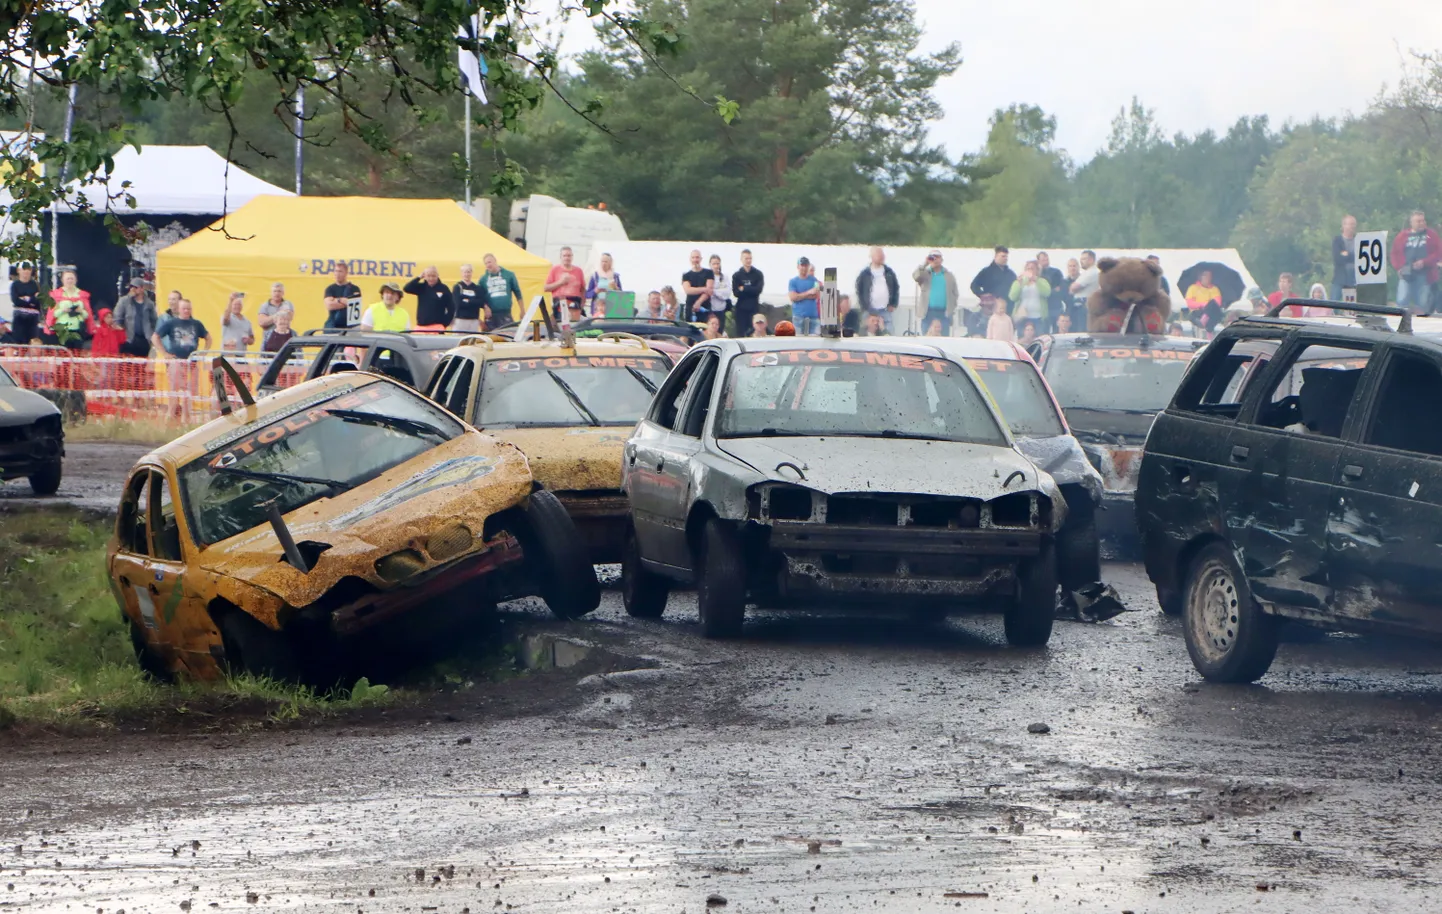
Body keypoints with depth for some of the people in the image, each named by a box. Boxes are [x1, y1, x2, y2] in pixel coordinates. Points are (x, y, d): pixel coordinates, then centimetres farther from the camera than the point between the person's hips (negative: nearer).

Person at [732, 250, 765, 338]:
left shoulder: (758, 274, 7)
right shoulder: (736, 275, 7)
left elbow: (759, 289, -6)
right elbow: (736, 292, -5)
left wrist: (744, 289, -7)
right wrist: (751, 290, -9)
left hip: (754, 308, 0)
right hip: (741, 308, 0)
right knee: (740, 333, -3)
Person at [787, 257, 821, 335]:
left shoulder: (814, 281, 10)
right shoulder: (793, 282, 7)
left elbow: (816, 295, -3)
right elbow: (793, 297, -6)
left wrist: (800, 295, -4)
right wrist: (808, 292, -6)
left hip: (813, 316, 1)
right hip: (799, 316, -1)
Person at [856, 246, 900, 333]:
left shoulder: (889, 272, 9)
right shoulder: (865, 274, 0)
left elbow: (896, 288, 15)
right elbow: (859, 291, 4)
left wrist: (894, 305, 5)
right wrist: (864, 308, -2)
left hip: (886, 311, 2)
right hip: (870, 312, -2)